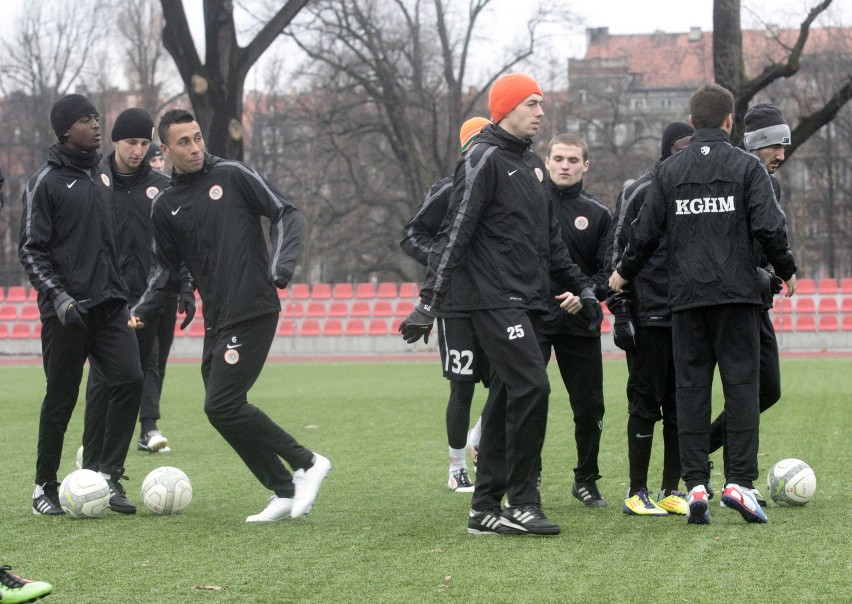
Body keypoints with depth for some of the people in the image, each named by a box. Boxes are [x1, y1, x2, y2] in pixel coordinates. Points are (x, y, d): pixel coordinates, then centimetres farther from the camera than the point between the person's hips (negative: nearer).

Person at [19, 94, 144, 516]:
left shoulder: (102, 174, 15)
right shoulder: (47, 181, -4)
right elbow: (31, 250, -7)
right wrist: (59, 296, -18)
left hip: (109, 303, 5)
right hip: (67, 310, -5)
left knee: (129, 378, -11)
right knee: (60, 399, 0)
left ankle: (106, 475, -4)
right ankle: (45, 488, 14)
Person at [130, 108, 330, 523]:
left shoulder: (232, 175, -1)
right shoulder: (166, 206, 13)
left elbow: (285, 214, -1)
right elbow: (167, 267, 20)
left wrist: (282, 264, -16)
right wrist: (141, 310, 5)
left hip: (254, 311, -7)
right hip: (216, 319, 7)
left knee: (222, 405, -15)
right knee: (223, 410, 3)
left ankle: (307, 463, -4)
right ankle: (285, 494, 11)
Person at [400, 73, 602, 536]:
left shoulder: (532, 164, 19)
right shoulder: (484, 159, -8)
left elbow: (550, 238, 28)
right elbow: (455, 234, -14)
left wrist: (579, 287, 26)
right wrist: (429, 303, -19)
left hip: (524, 300, 9)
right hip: (493, 299, -9)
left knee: (506, 398, 8)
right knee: (531, 386, -16)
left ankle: (486, 507, 13)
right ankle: (522, 504, -10)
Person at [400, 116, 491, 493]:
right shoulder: (448, 192, -5)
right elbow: (411, 236, -3)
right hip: (456, 305, -4)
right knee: (462, 389, -2)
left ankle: (480, 444, 28)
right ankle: (457, 469, 12)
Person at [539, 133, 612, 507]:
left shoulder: (598, 214, 8)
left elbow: (608, 271, 4)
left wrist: (585, 294, -14)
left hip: (580, 322, 2)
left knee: (589, 406, 6)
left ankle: (586, 480, 23)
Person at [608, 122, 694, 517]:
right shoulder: (640, 192, -3)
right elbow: (617, 252, -4)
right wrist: (620, 310, -10)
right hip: (649, 317, -5)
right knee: (646, 404, -2)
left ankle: (671, 491, 13)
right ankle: (637, 493, 5)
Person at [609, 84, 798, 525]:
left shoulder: (668, 171, 7)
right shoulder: (746, 167, 0)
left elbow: (646, 232, 7)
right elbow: (769, 227, -7)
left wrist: (624, 274, 24)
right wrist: (787, 271, 9)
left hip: (686, 295, 2)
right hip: (737, 293, -2)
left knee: (691, 388, 4)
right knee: (741, 384, 1)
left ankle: (696, 486, -1)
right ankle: (740, 481, -7)